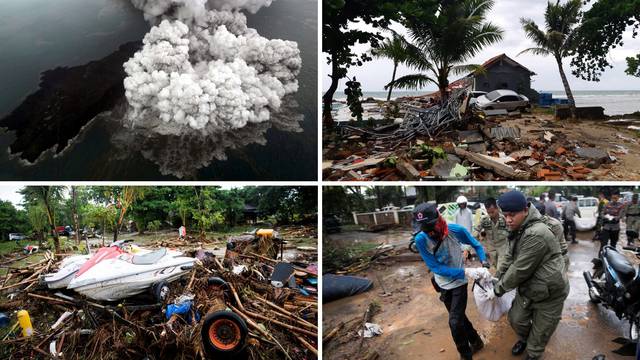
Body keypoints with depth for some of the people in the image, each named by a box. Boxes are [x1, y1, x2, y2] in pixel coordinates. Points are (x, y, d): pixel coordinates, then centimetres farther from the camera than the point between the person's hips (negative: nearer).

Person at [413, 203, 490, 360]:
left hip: (459, 283, -2)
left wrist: (484, 265, -22)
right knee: (458, 317, 20)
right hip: (443, 284, 2)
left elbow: (477, 246, -8)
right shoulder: (421, 240, -26)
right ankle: (476, 341, 45)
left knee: (455, 322, -5)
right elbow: (435, 267, -25)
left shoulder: (456, 230, -26)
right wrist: (465, 272, -31)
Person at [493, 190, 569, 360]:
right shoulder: (517, 231, 1)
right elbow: (509, 257, 12)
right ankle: (523, 339, 52)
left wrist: (500, 287, -16)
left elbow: (520, 269, -29)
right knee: (516, 319, 22)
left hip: (548, 293, -8)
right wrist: (497, 278, 4)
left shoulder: (536, 235, -32)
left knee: (540, 331, 9)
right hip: (527, 288, 8)